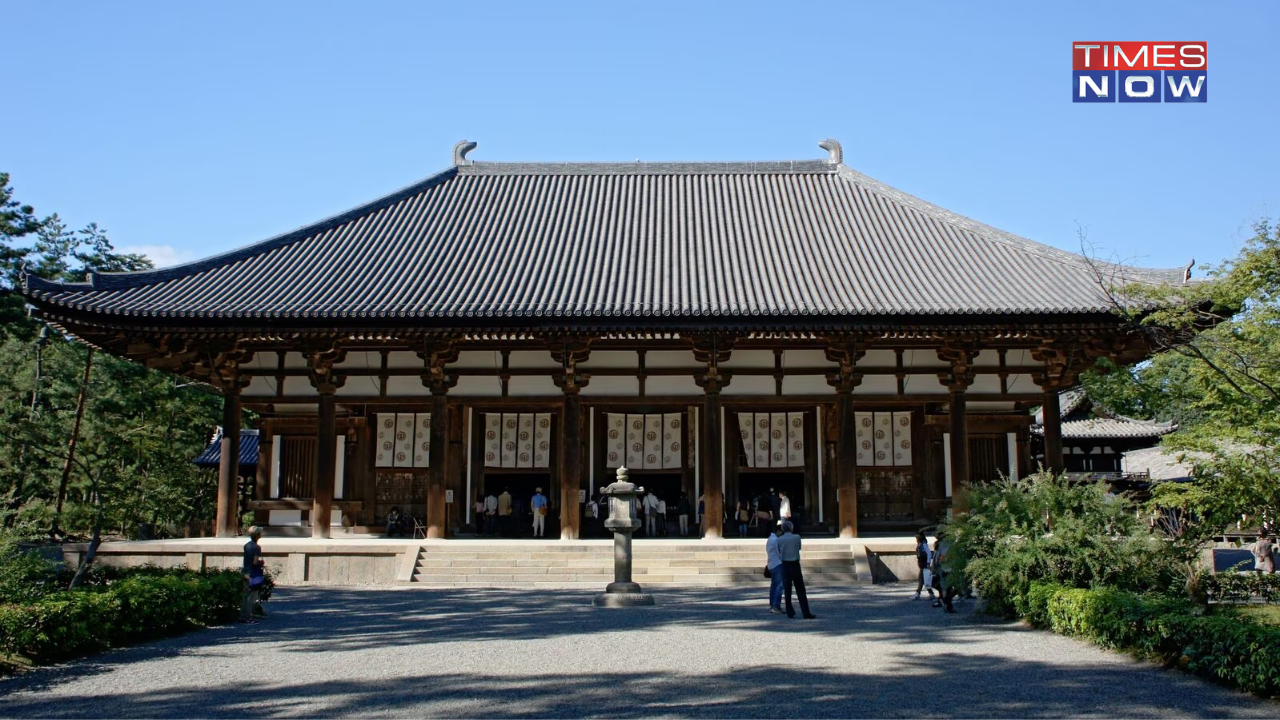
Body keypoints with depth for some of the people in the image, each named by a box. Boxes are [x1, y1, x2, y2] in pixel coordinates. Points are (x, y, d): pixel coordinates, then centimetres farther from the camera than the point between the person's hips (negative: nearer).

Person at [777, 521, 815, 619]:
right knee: (800, 591, 0)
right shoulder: (796, 537, -6)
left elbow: (779, 552, 9)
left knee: (787, 590, 9)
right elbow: (799, 548, 9)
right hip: (795, 565, -2)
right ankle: (806, 613, -2)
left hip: (785, 566, 2)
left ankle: (790, 612, 9)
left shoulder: (779, 540, -1)